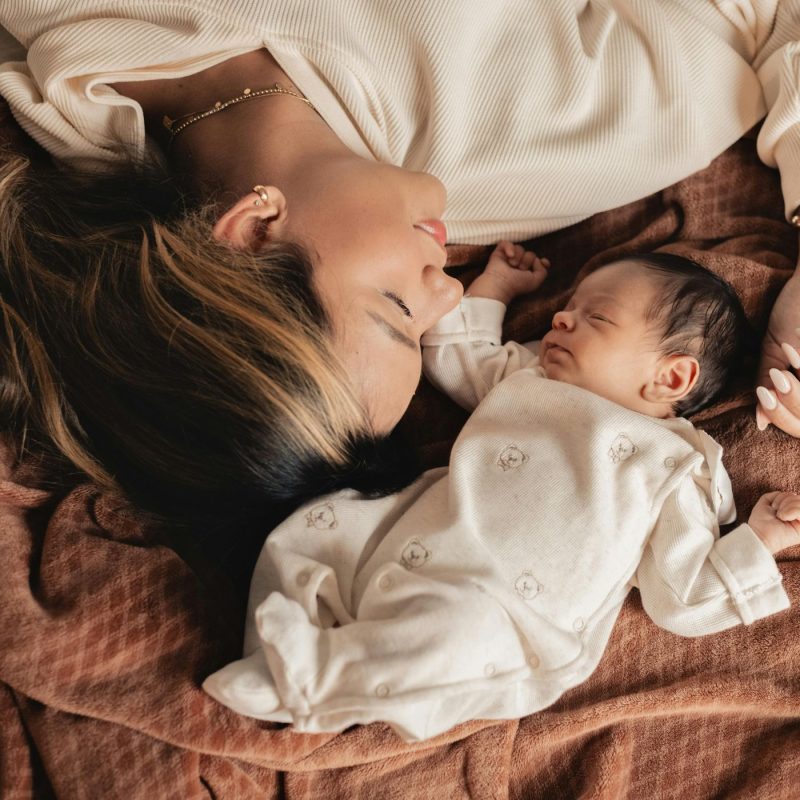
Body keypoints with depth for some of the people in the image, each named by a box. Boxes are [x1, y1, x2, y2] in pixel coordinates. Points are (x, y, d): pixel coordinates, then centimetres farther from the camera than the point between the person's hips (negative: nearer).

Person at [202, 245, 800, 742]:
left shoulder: (673, 471, 4)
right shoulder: (524, 373, 20)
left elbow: (682, 603, 2)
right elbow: (452, 354, 38)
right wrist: (494, 285, 36)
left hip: (494, 614, -6)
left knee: (454, 632, -39)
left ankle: (315, 676, -28)